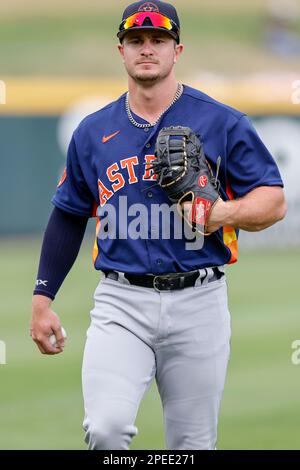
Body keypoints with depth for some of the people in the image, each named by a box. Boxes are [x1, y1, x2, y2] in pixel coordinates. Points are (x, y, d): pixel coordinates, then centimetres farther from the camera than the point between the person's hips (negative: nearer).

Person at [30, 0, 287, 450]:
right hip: (120, 303, 1)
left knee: (193, 444, 5)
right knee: (106, 429, -19)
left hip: (199, 303, -1)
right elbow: (68, 217, 18)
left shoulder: (223, 124, 1)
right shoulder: (93, 132, 10)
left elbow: (274, 201, 2)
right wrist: (43, 299, 14)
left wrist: (226, 213, -19)